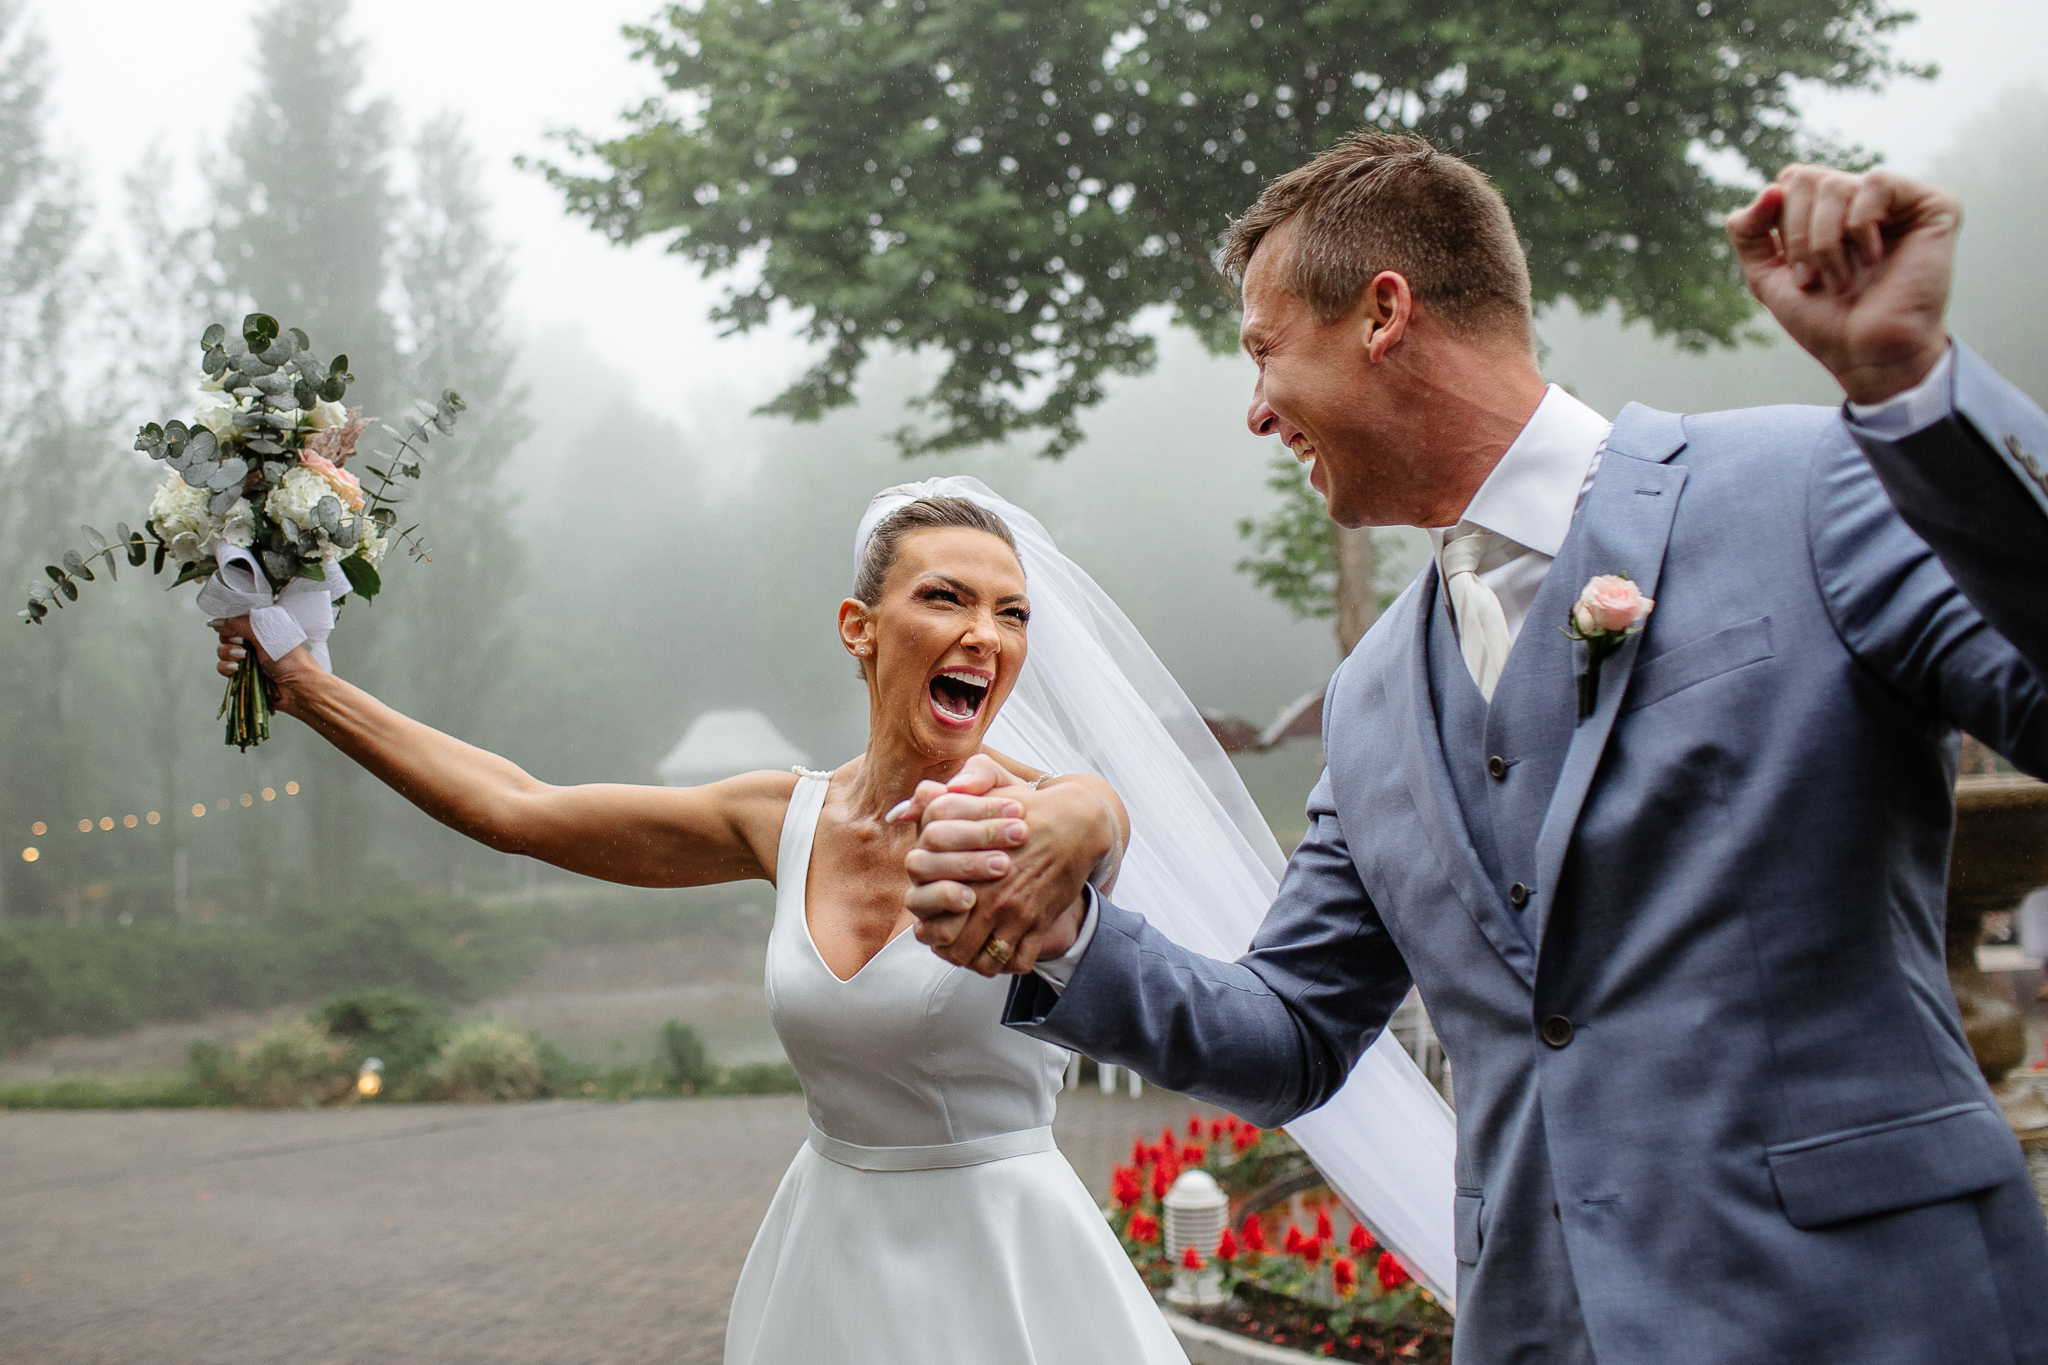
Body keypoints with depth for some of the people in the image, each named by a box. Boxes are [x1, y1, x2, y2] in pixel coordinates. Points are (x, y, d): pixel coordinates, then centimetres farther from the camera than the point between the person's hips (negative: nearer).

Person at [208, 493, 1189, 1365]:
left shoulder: (1049, 810, -13)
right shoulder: (787, 820, 1)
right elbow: (518, 810, 7)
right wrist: (306, 687, 7)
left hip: (1003, 1266, -4)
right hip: (828, 1259, 4)